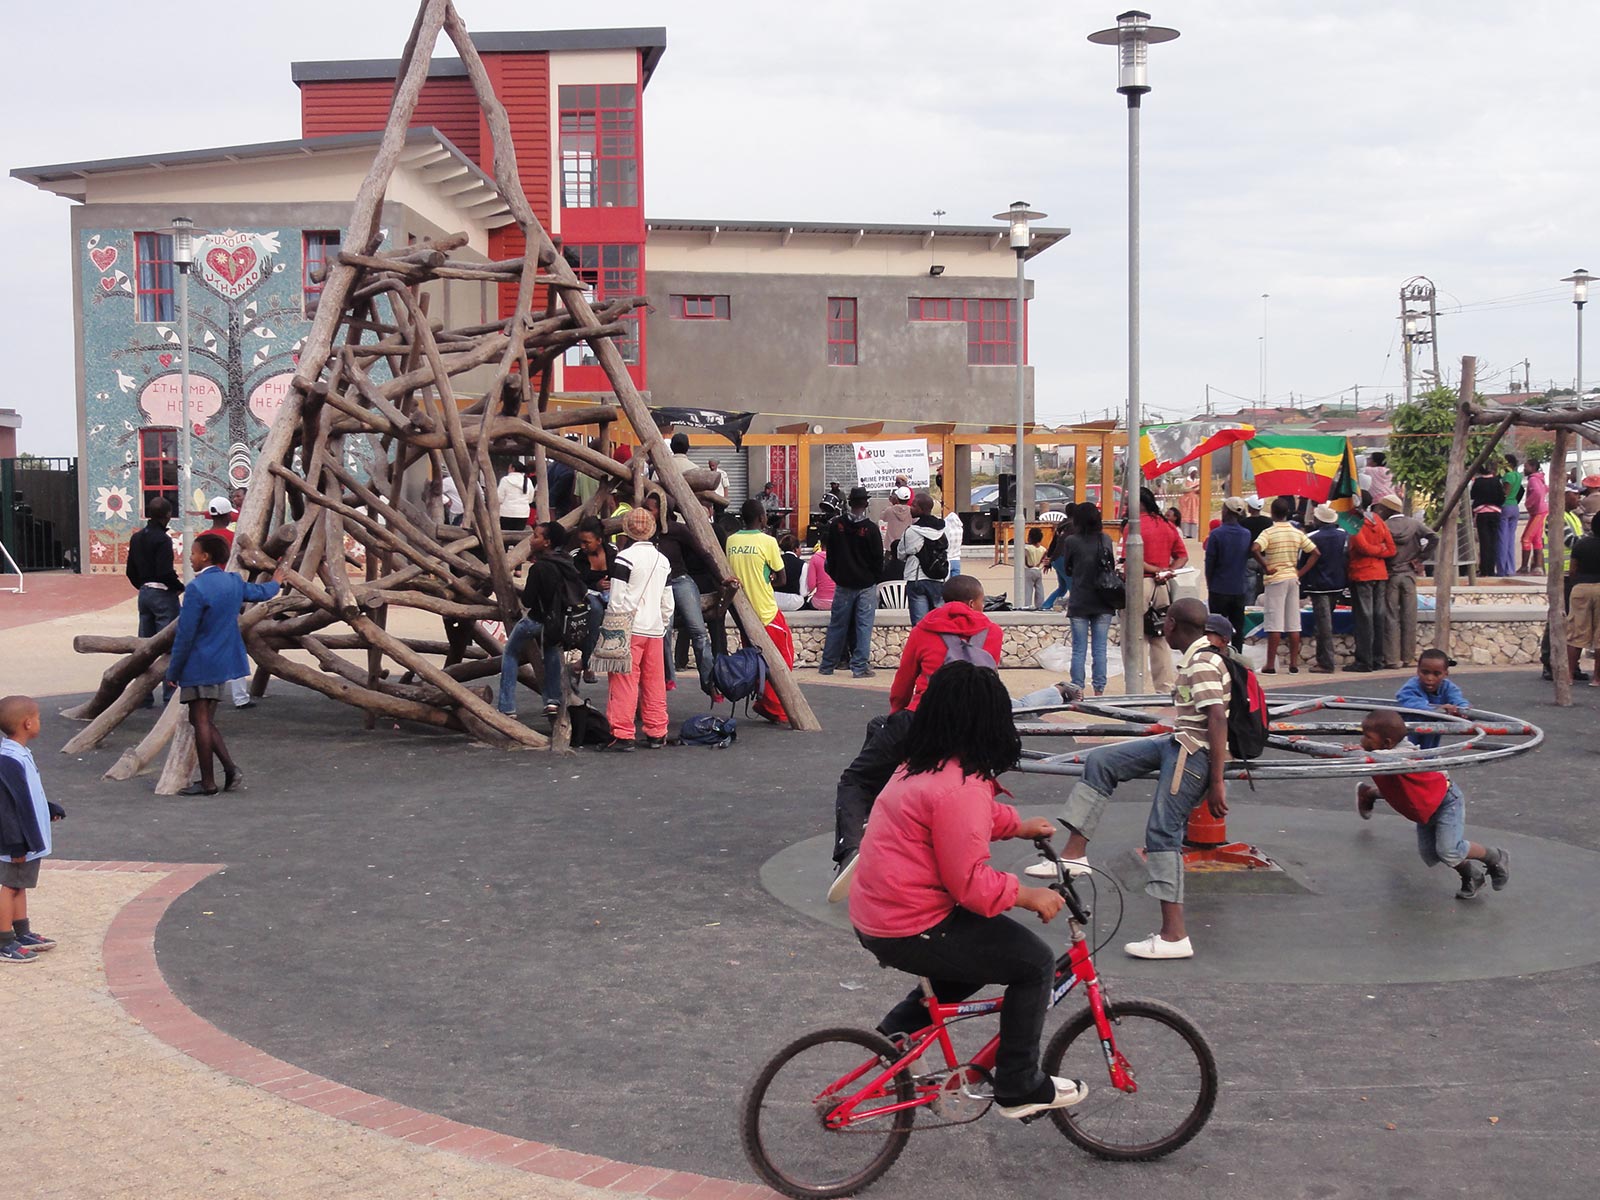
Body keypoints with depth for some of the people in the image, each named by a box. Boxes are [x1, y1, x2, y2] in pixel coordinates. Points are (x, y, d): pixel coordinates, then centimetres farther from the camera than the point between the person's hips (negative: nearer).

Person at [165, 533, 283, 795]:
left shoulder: (196, 589, -18)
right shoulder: (233, 582, 5)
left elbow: (185, 635, -17)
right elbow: (261, 592, 26)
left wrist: (173, 670, -8)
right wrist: (275, 582, 50)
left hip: (199, 665, -8)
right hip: (222, 663, 8)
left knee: (201, 720, -2)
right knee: (205, 720, 15)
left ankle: (207, 783, 2)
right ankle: (230, 767, 5)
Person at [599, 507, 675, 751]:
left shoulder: (625, 557, -9)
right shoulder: (662, 559, 11)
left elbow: (617, 599, -11)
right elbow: (668, 603, 15)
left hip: (629, 629, -6)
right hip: (655, 630, 6)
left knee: (624, 683, -5)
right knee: (654, 683, 10)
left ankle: (622, 735, -7)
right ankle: (657, 734, 14)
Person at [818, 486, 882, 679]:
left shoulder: (836, 525, -3)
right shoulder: (871, 528, -13)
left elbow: (830, 554, 6)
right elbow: (878, 558, -6)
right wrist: (874, 578, 10)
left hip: (843, 584, 3)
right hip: (866, 584, -3)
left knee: (837, 625, 11)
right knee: (864, 625, 1)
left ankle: (827, 665, 17)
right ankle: (860, 667, -2)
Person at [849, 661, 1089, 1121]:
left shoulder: (920, 768, 9)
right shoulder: (960, 787, -23)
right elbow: (971, 883, -22)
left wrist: (1021, 826, 33)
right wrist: (1030, 896, -10)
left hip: (872, 916, 10)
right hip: (912, 931, -10)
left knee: (977, 953, 30)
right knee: (1035, 963, -1)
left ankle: (895, 1032, 30)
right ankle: (1019, 1088, 8)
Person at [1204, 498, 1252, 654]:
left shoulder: (1217, 534, -13)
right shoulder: (1247, 534, 0)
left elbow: (1210, 562, -8)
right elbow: (1248, 559, 8)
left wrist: (1209, 584, 5)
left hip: (1219, 589, -4)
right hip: (1239, 589, 4)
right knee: (1238, 628, 10)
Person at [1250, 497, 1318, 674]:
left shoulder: (1269, 533, -10)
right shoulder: (1297, 533, 6)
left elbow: (1255, 549, -27)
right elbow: (1315, 552, 6)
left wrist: (1265, 567, -15)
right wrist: (1301, 572, 5)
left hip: (1275, 580, -5)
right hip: (1293, 579, 5)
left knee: (1274, 624, -5)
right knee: (1293, 623, 8)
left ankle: (1270, 665, -4)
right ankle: (1294, 662, 11)